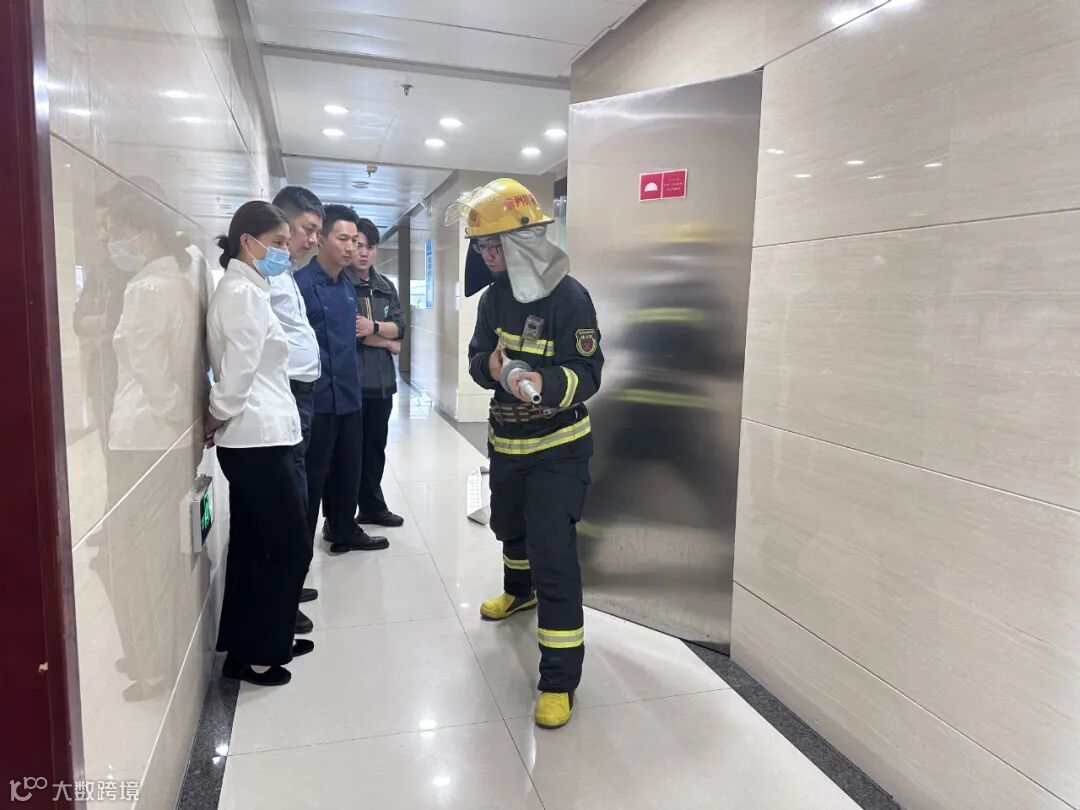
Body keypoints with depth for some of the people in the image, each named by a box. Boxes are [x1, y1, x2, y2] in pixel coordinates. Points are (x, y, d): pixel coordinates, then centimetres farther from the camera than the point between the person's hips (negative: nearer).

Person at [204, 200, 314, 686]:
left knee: (253, 547, 16)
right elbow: (237, 374, -20)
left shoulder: (246, 289, 16)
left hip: (256, 438, 9)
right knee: (291, 547, 1)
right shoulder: (243, 293, -15)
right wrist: (215, 421, -5)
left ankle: (257, 642, 28)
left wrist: (216, 421, 6)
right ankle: (252, 654, 13)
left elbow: (247, 369, 14)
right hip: (257, 439, -9)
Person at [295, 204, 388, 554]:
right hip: (317, 399, -7)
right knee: (312, 476, 3)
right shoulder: (301, 283, -14)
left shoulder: (347, 285, 11)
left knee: (348, 470, 17)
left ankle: (345, 533, 33)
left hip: (349, 396, 8)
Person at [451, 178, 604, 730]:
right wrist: (491, 365, -21)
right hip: (505, 439, 8)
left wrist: (547, 385, -41)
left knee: (553, 552, -10)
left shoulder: (568, 297, -20)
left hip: (557, 447, -7)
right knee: (509, 526, 28)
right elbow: (476, 358, 3)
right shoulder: (495, 296, 1)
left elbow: (588, 374, -21)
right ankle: (520, 591, 59)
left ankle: (560, 679, 2)